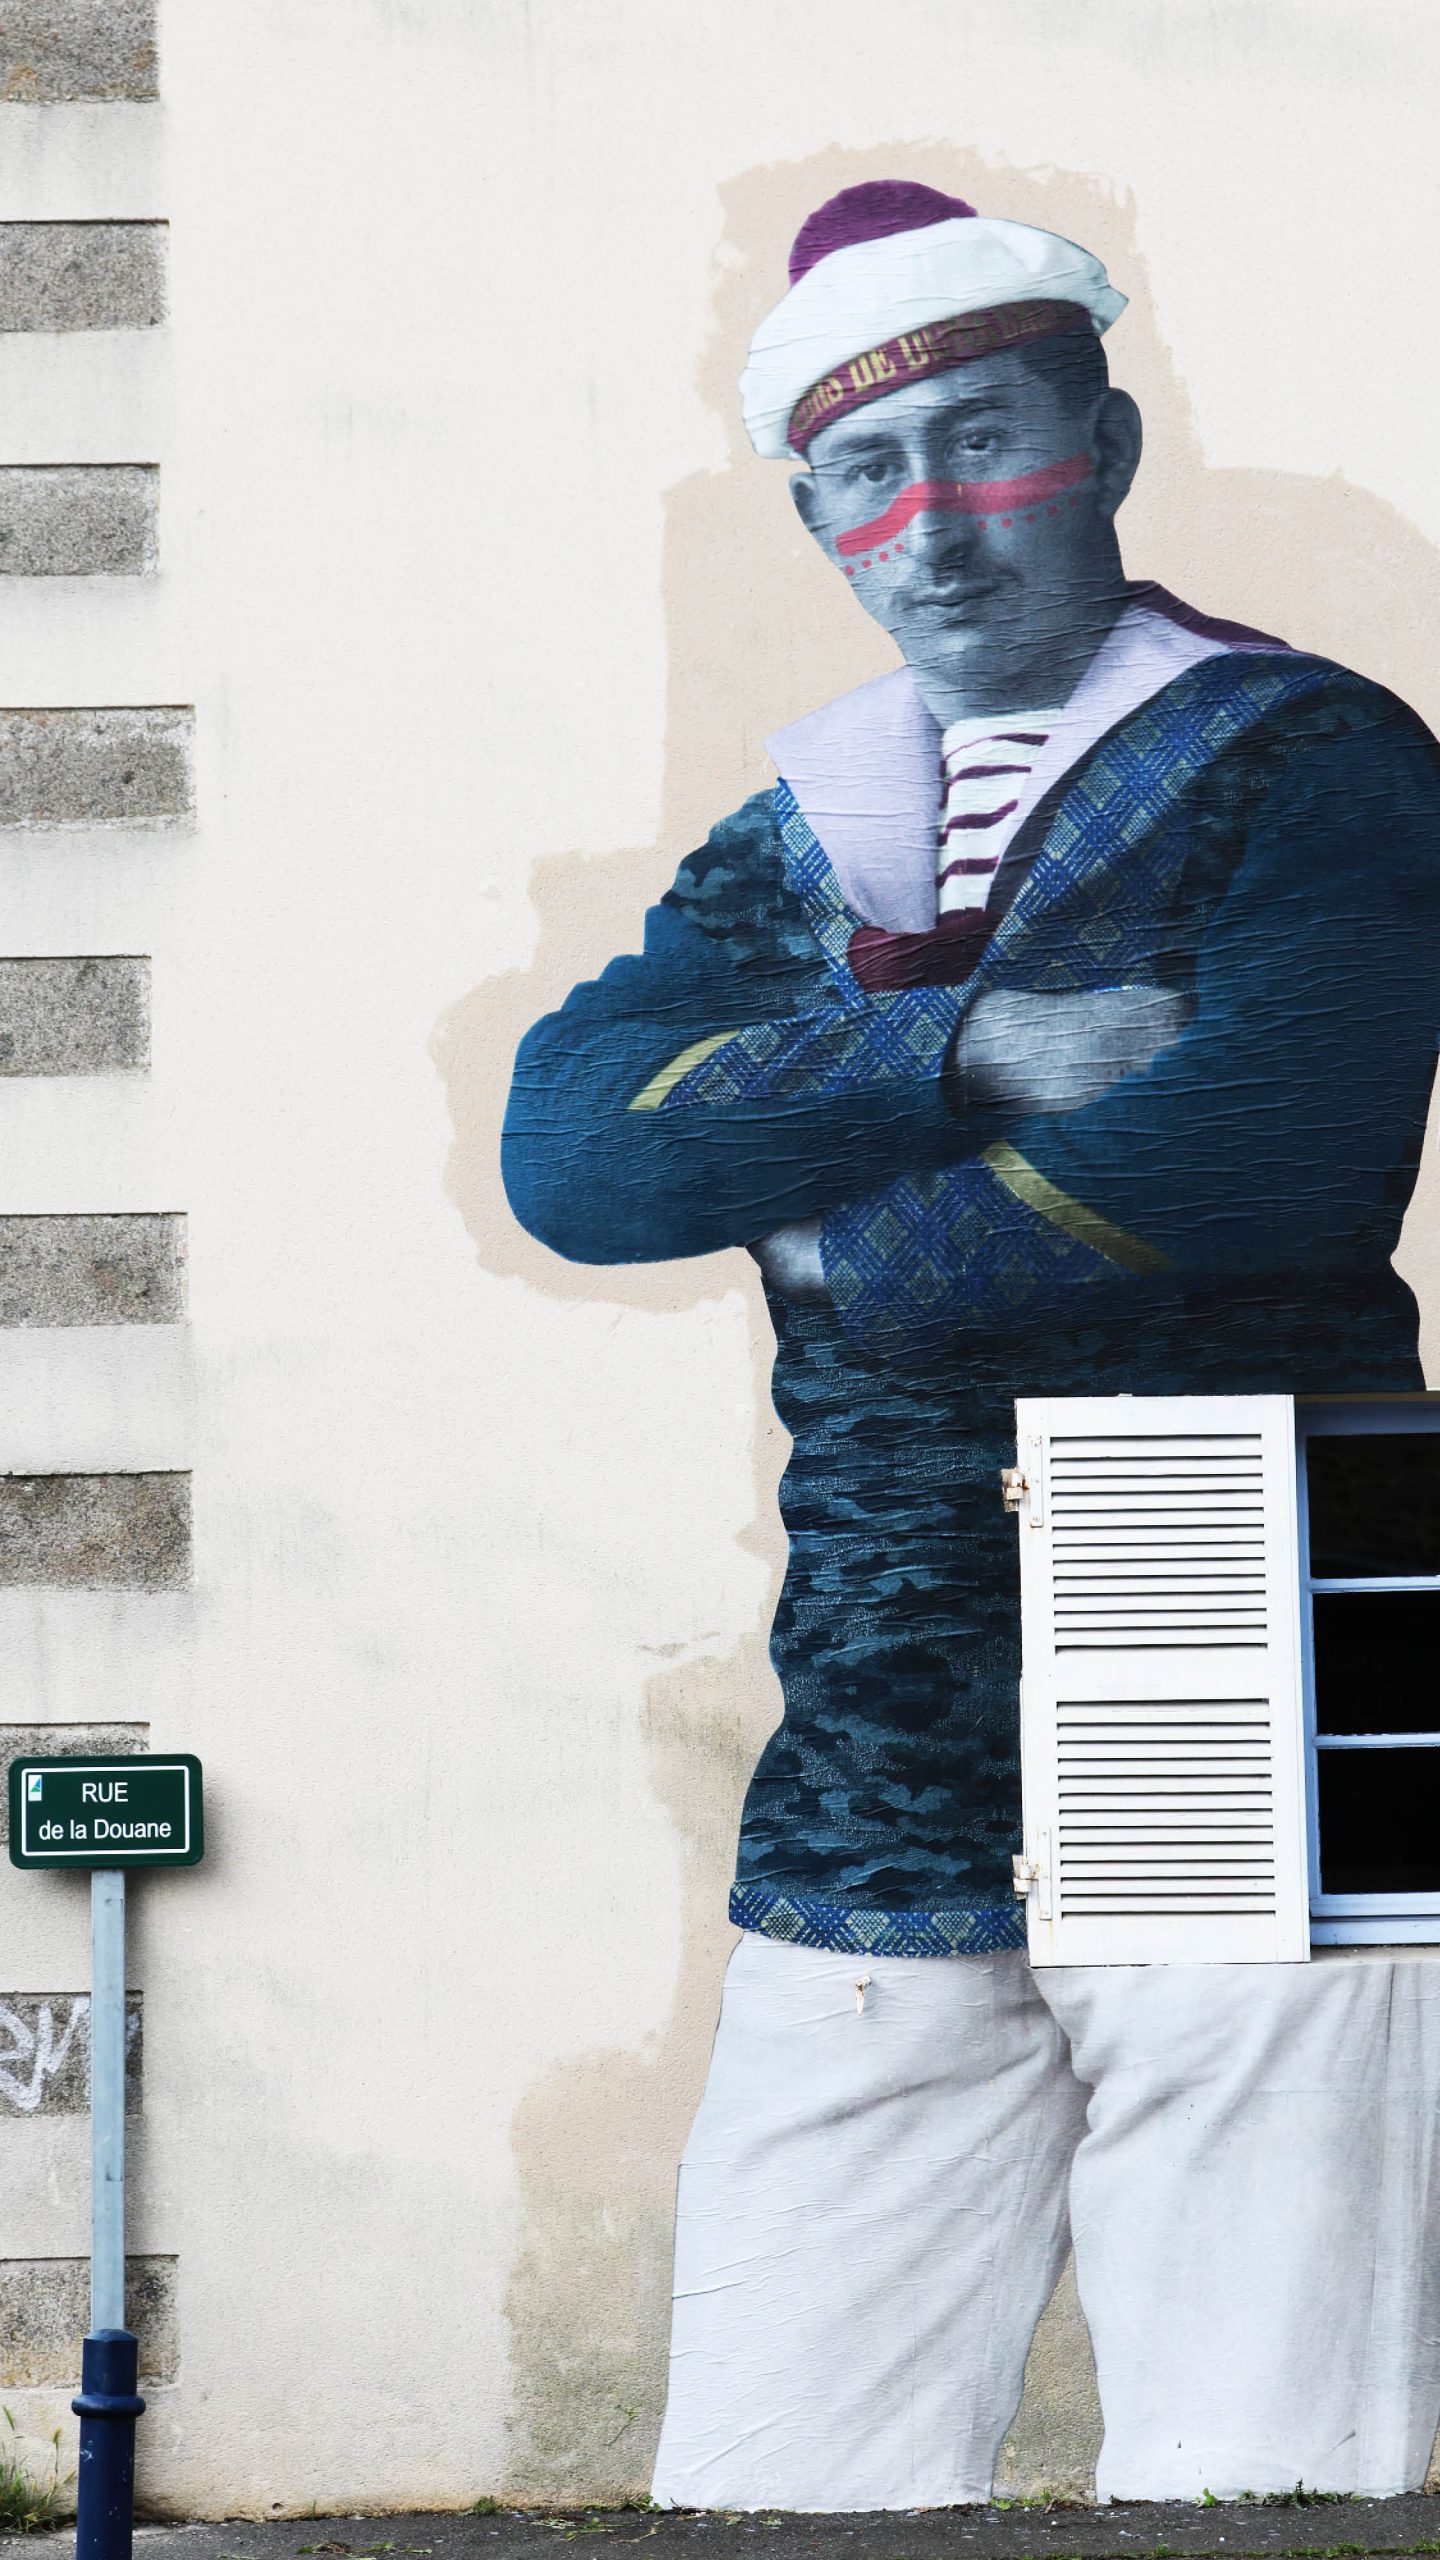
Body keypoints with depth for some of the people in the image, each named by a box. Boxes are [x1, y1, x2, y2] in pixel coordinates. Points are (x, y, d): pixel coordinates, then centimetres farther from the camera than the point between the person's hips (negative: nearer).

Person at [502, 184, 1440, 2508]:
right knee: (760, 2478, 0)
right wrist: (970, 1048, -11)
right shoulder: (793, 851, 19)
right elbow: (567, 1148, 1)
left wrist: (842, 1249, -2)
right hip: (878, 1826, 5)